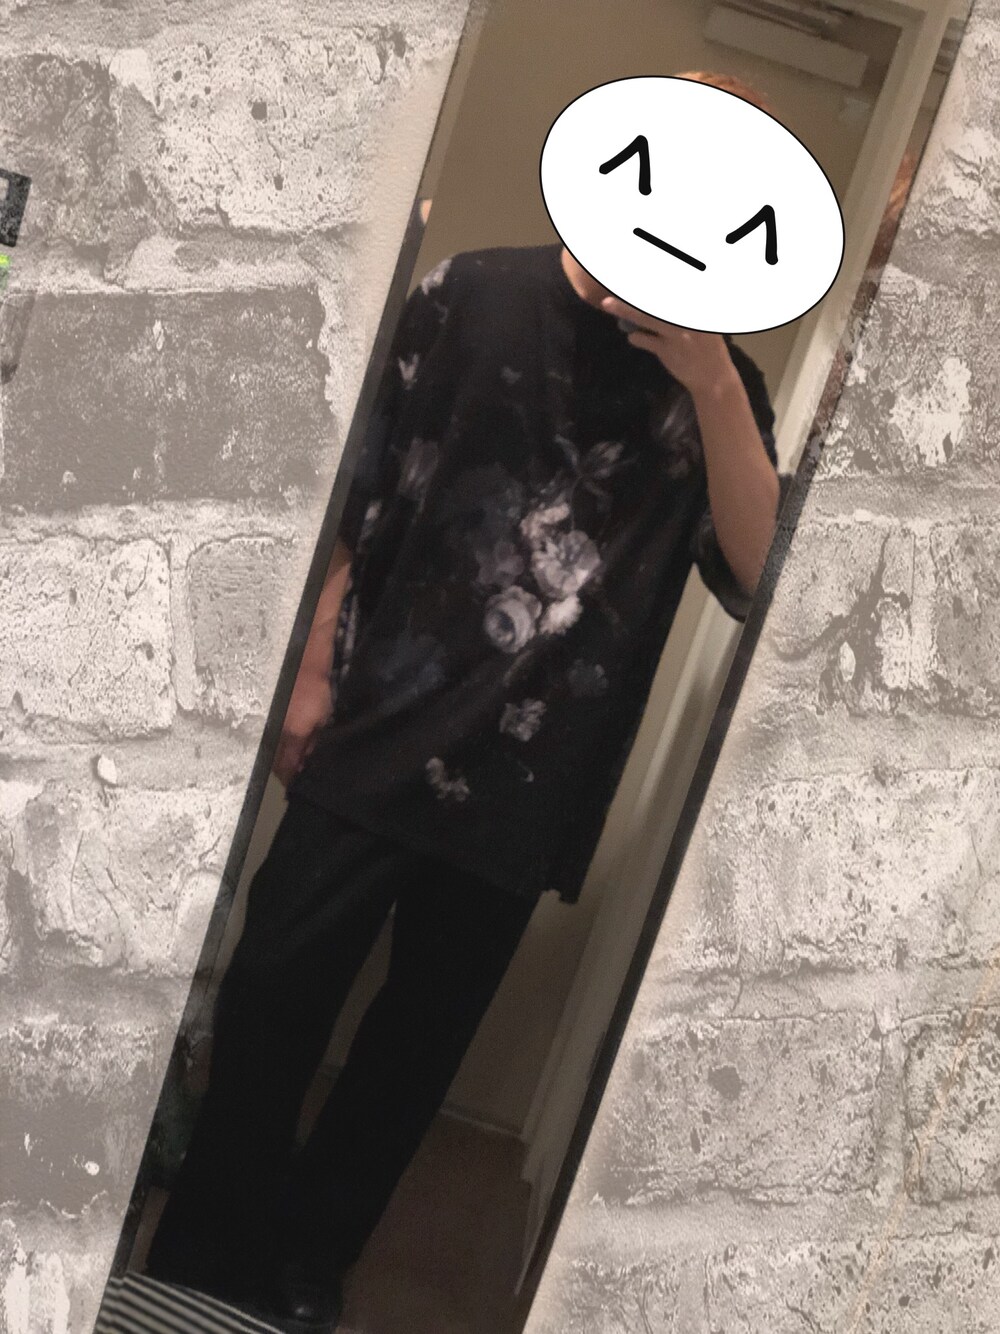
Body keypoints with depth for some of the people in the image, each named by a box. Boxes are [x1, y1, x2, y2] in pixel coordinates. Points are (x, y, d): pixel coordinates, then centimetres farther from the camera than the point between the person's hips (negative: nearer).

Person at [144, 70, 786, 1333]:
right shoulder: (475, 293, 0)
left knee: (415, 1043, 12)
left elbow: (756, 578, -11)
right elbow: (367, 501, 3)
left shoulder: (717, 383, 2)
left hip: (523, 789, 1)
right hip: (380, 737, 0)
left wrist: (713, 384, -20)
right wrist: (313, 678, 2)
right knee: (272, 995, 7)